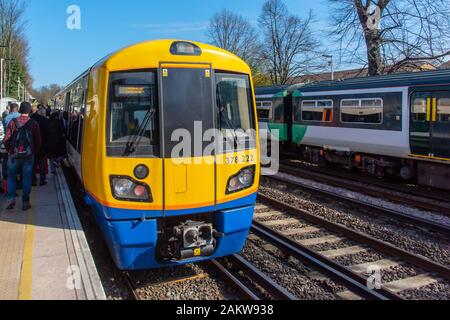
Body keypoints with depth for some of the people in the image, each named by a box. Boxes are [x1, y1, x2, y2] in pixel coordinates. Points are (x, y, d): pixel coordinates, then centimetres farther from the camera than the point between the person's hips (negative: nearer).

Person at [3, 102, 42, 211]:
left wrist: (9, 150, 11)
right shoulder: (34, 124, -7)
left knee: (11, 176, 17)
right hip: (29, 155, 0)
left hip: (14, 154, 0)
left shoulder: (13, 122, -7)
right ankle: (25, 202, 13)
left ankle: (11, 198, 5)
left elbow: (6, 140, -7)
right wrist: (34, 152, 11)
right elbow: (38, 141, -4)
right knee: (27, 178, 9)